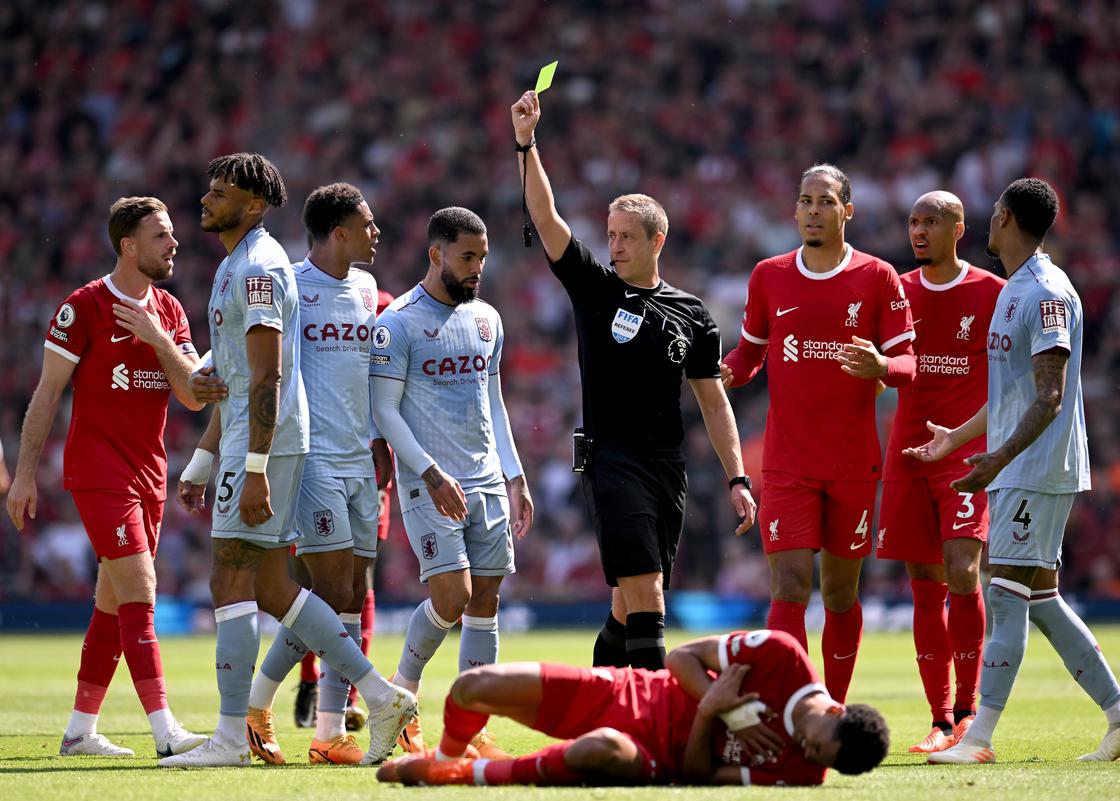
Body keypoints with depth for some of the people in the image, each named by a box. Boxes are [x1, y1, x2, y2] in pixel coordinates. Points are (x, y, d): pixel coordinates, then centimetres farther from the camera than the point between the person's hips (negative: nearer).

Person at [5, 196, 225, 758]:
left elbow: (192, 396, 3)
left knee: (113, 605, 10)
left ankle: (80, 731, 17)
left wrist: (159, 341, -12)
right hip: (98, 473, -7)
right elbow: (46, 394, -5)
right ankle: (166, 733, -21)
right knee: (139, 593, -15)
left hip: (149, 475, 7)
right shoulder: (84, 307, -8)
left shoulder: (170, 312, 11)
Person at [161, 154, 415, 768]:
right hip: (248, 439, 10)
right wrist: (199, 464, 27)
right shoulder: (235, 266, 20)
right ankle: (381, 696, 9)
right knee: (270, 589, 9)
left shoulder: (258, 268, -12)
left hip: (265, 441, -10)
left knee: (231, 580, -10)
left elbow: (267, 376, -19)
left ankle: (231, 735, -10)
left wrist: (255, 469, -24)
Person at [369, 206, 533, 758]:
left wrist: (515, 478, 15)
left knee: (485, 602, 2)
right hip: (428, 484, -6)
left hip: (488, 483, 6)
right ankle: (401, 694, 8)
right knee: (452, 596, -15)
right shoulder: (398, 322, -7)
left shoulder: (486, 319, 13)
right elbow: (384, 410, -9)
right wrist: (431, 473, -17)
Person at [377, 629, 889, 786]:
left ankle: (469, 773, -16)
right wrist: (729, 712, -21)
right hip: (629, 695, 3)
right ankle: (443, 760, 29)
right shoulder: (783, 658, -18)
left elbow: (699, 775, -14)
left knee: (601, 749, -41)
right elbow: (683, 657, -7)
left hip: (656, 760, -3)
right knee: (474, 687, -6)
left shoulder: (800, 774, -19)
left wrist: (708, 715, -29)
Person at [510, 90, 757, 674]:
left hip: (668, 468, 3)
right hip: (612, 462, -3)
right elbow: (545, 217, -6)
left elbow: (713, 402, 13)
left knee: (630, 603, 8)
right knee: (645, 594, -17)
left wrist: (737, 479, 6)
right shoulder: (594, 289, 4)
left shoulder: (690, 315, 10)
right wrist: (526, 144, -16)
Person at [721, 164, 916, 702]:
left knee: (840, 593, 8)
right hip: (787, 465, 0)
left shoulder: (877, 278, 1)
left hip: (854, 465, 0)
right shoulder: (768, 277, 6)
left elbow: (907, 365, 0)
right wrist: (730, 372, -6)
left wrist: (881, 366, -23)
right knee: (789, 589, -12)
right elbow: (751, 349, 16)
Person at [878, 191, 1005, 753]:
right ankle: (941, 722, 8)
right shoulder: (897, 292, 11)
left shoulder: (993, 295, 0)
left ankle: (968, 711, -9)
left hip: (970, 457, -4)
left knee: (962, 573, -18)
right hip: (908, 454, 4)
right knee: (925, 587, 3)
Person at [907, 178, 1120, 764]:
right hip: (1014, 473, 10)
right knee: (1038, 598, 9)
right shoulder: (1014, 291, 17)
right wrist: (956, 437, 34)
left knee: (1007, 596, -10)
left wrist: (999, 458, -28)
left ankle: (979, 737, -11)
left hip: (1038, 473, -10)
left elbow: (1050, 397, -21)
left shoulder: (1048, 294, -14)